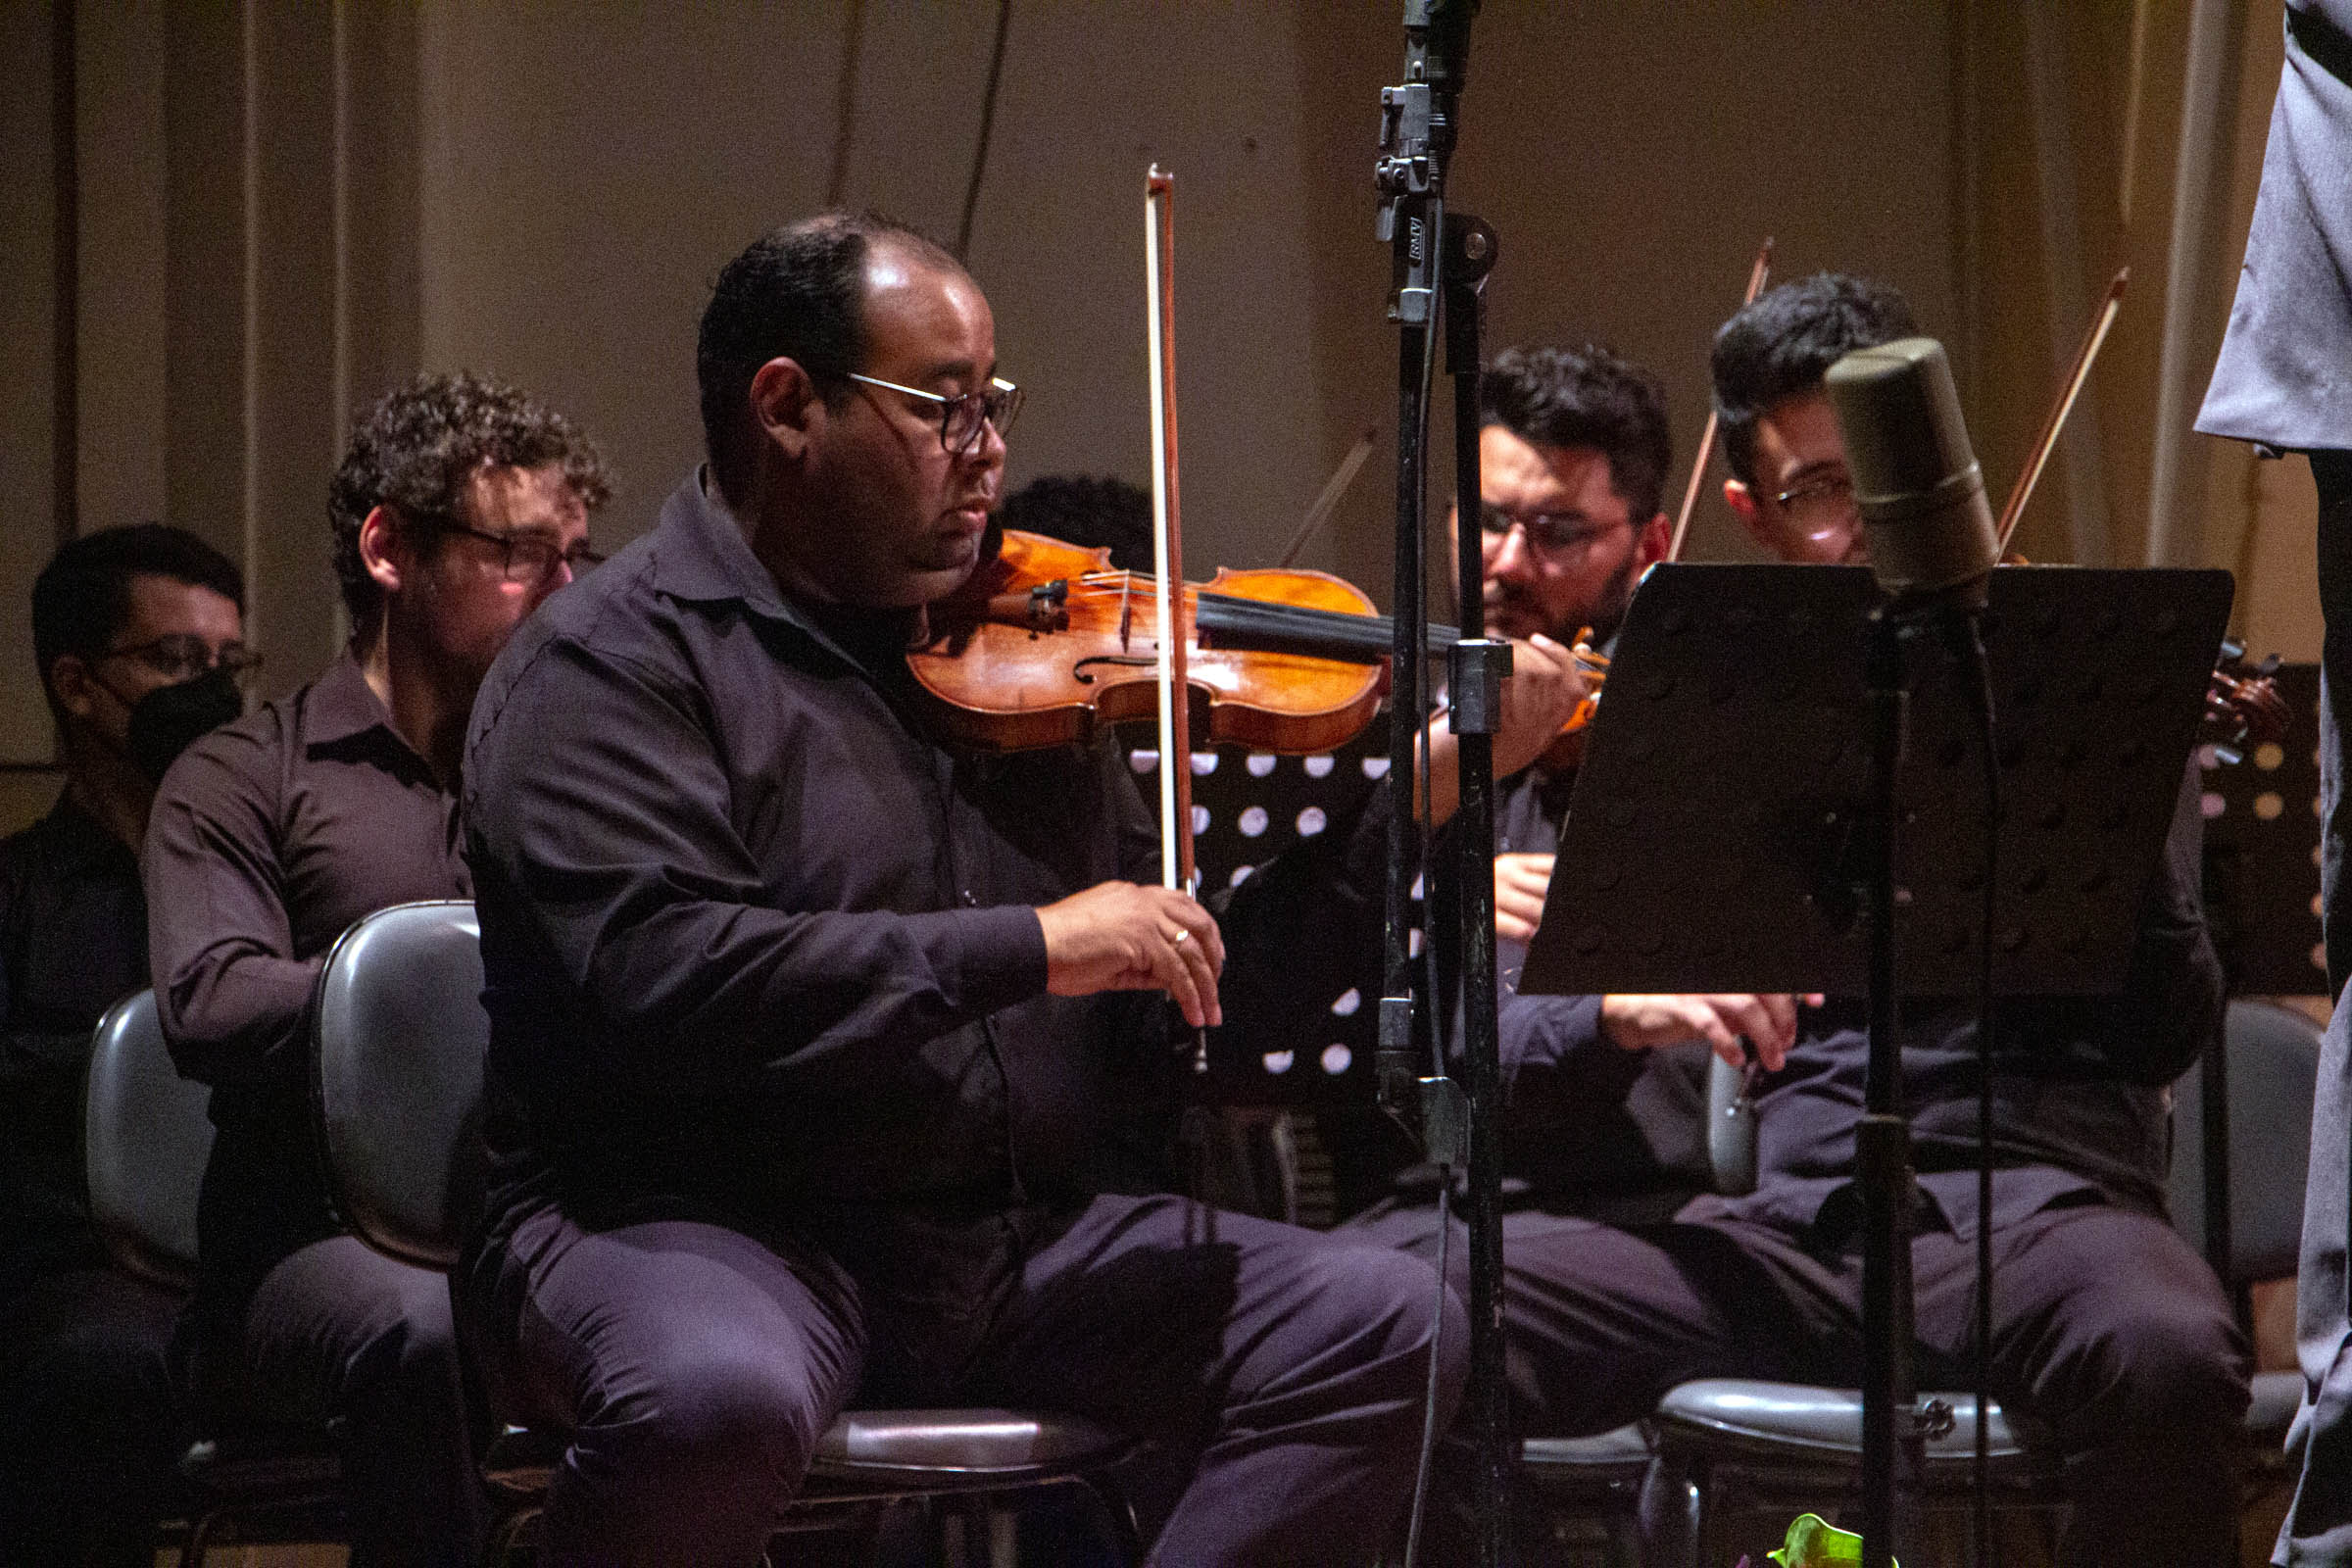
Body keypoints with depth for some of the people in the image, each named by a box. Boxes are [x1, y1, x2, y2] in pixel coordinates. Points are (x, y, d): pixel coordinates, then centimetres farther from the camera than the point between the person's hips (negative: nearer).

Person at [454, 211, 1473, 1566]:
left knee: (1391, 1324, -11)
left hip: (1033, 1237, 6)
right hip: (706, 1232, -6)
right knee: (718, 1394, -39)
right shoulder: (616, 666, -5)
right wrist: (1029, 947, -22)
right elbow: (662, 975, -23)